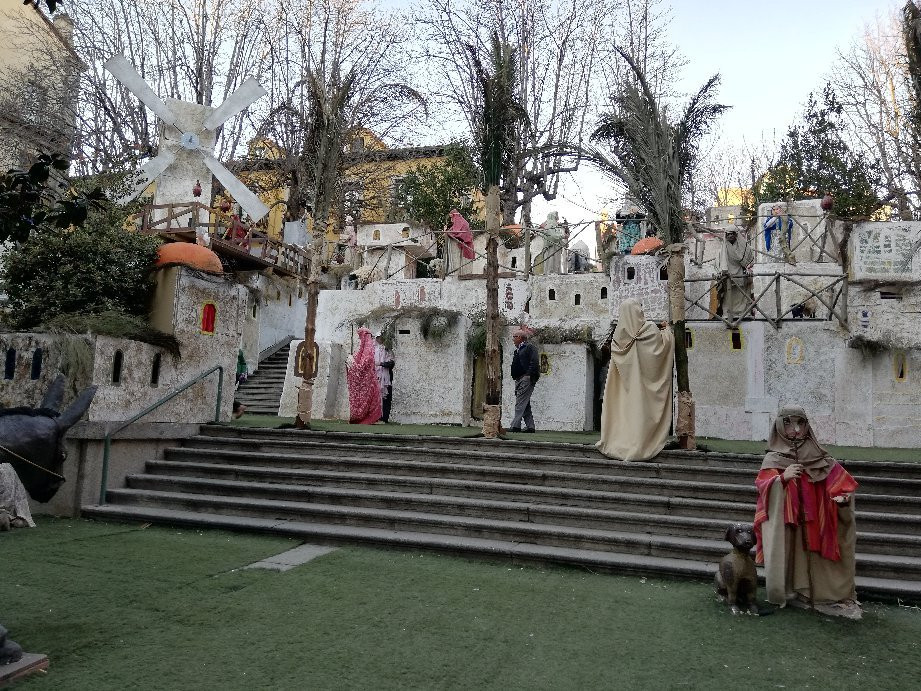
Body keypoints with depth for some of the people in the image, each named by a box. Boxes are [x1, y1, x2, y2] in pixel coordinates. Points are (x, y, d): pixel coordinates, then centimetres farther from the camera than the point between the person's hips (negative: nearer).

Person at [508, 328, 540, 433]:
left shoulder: (529, 347, -2)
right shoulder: (518, 350, 24)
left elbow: (534, 362, -13)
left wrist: (530, 375, -19)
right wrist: (515, 377, 16)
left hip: (526, 378, -9)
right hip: (519, 380, 10)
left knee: (520, 403, -14)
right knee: (525, 404, 9)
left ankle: (515, 425, -17)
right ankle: (530, 426, 12)